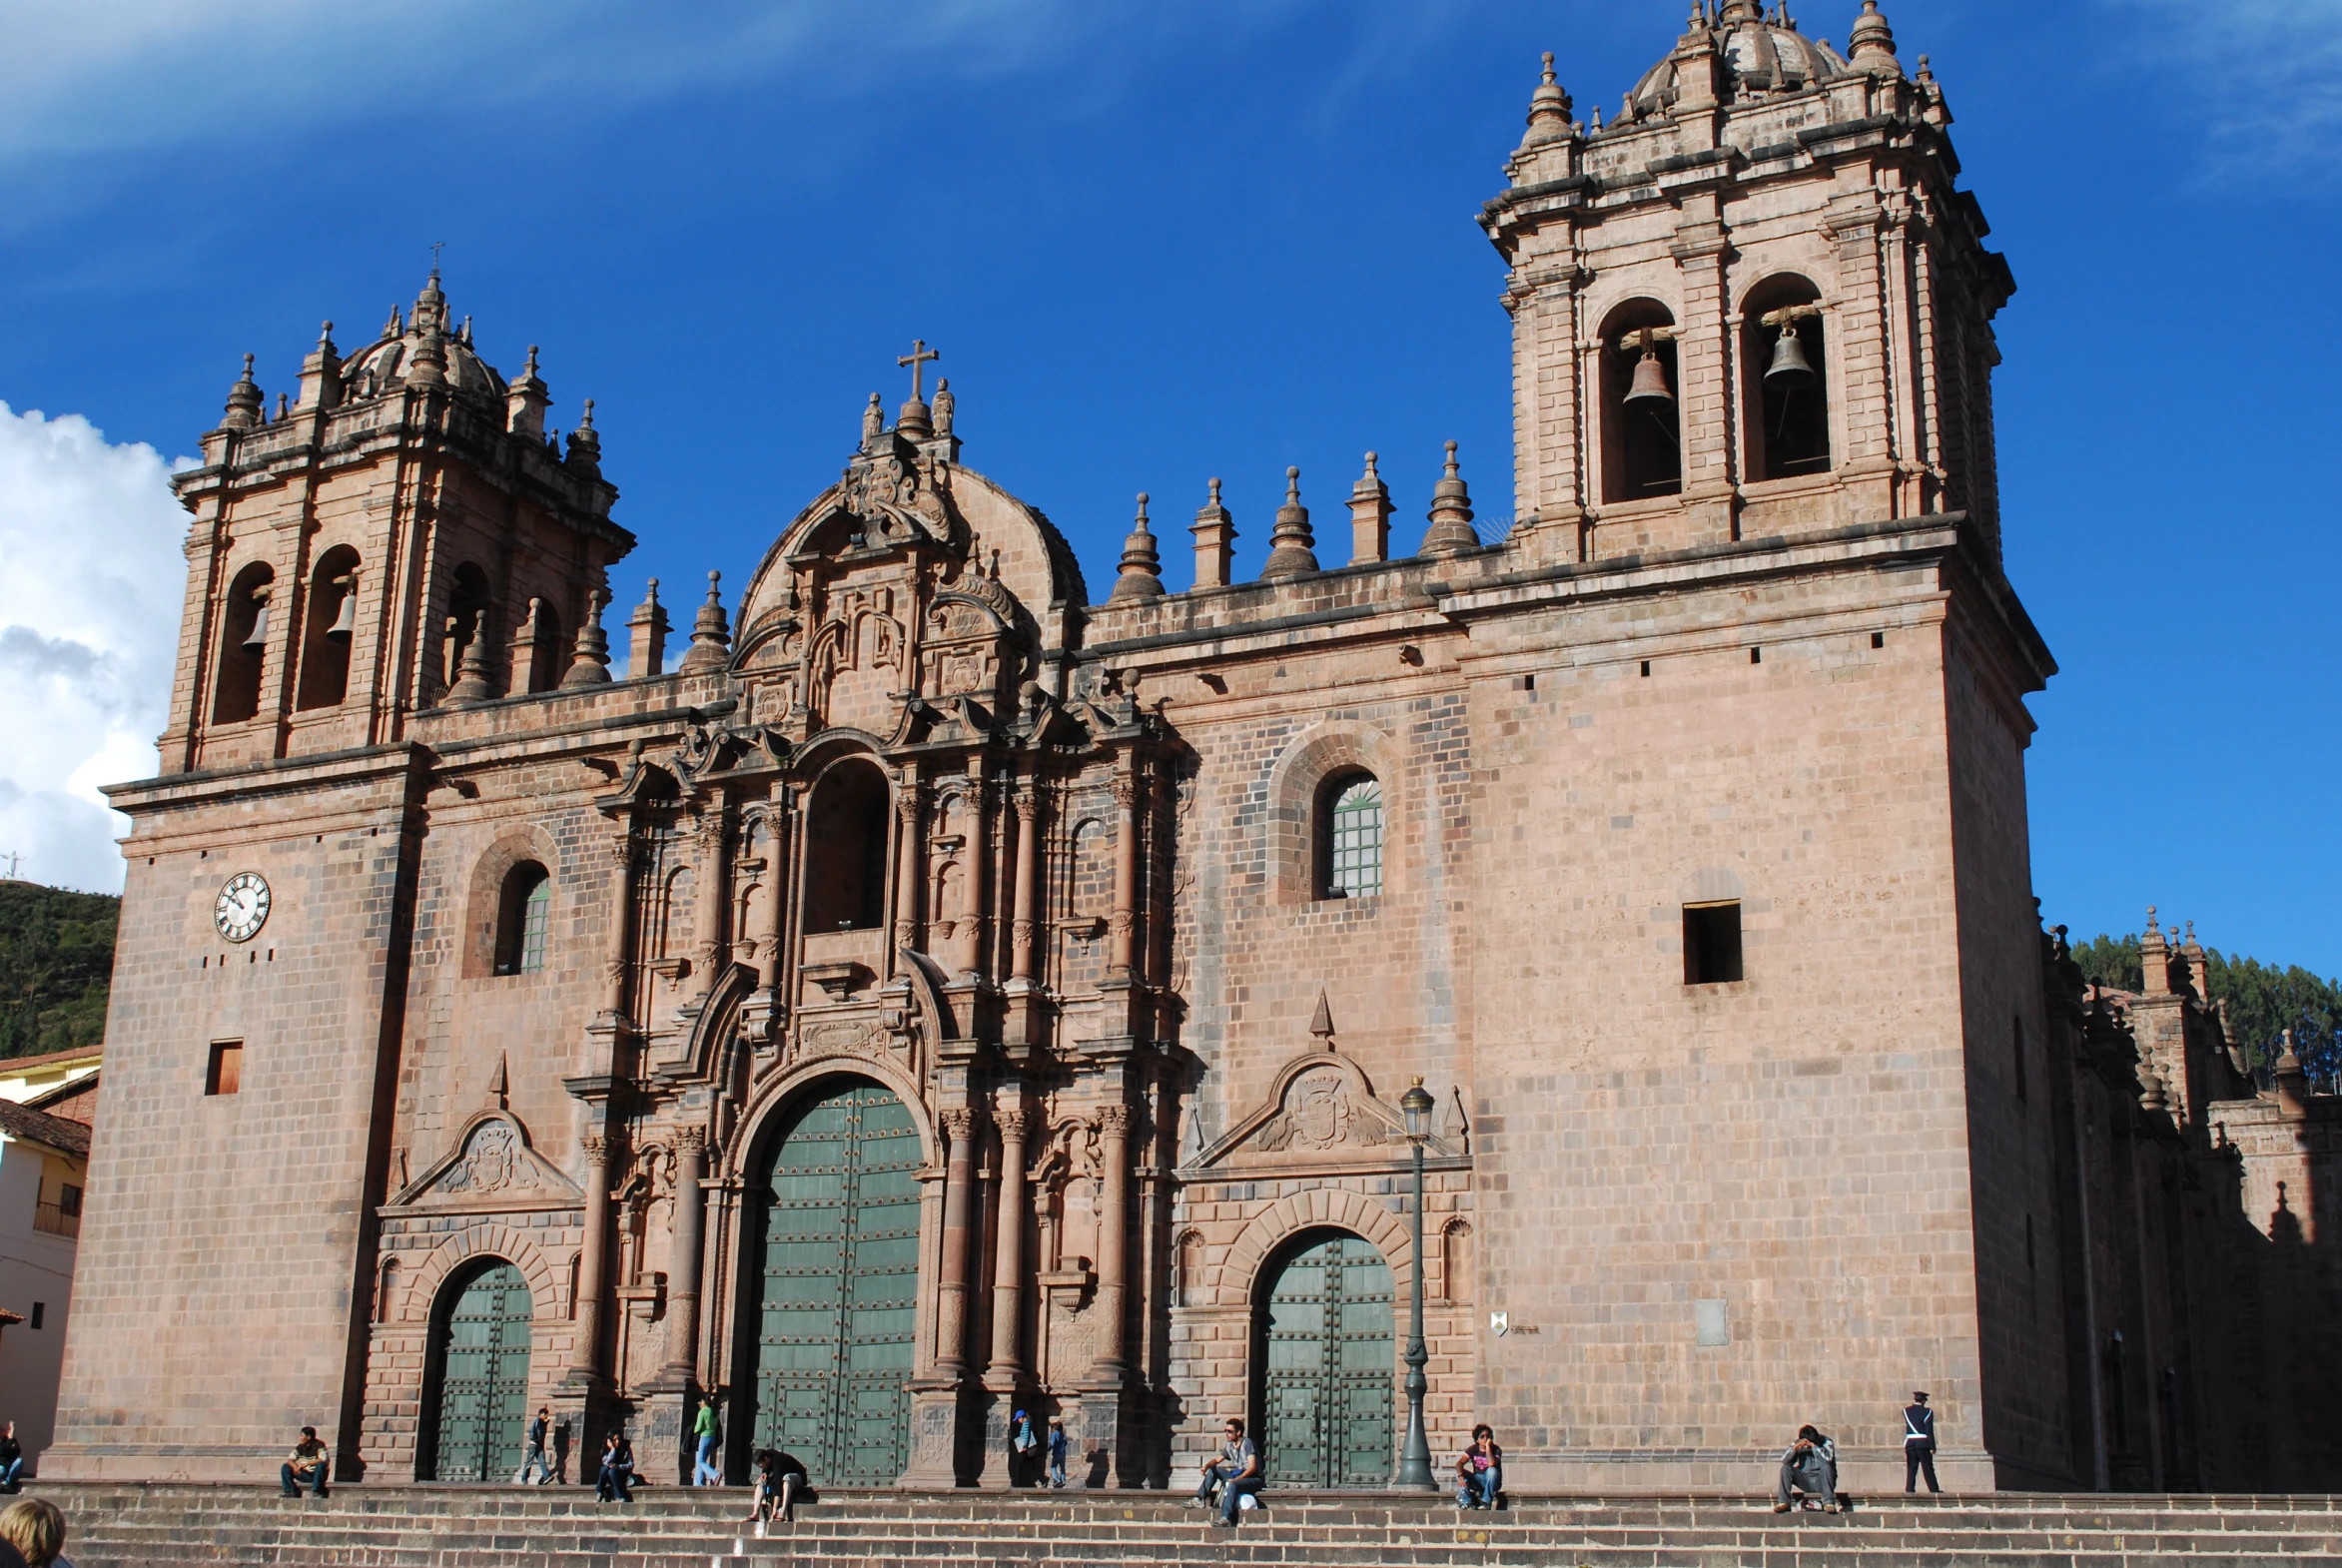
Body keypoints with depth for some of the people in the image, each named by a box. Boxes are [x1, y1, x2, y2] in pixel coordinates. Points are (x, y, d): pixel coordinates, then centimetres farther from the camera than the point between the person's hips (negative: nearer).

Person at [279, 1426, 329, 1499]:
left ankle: (316, 1491, -29)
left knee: (320, 1465, -38)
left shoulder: (319, 1445, -14)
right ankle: (292, 1491, -10)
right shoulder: (300, 1447, 2)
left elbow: (322, 1460, -27)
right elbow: (289, 1460, -2)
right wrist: (295, 1466, -24)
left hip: (317, 1474, -5)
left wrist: (307, 1463, -31)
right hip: (306, 1475, 5)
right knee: (285, 1467, -7)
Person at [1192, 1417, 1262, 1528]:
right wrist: (1207, 1466, -6)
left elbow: (1252, 1468, -20)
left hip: (1253, 1479, -8)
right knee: (1213, 1470, 1)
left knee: (1232, 1485, -37)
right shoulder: (1230, 1446, 9)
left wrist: (1235, 1479, -28)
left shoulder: (1247, 1443, -13)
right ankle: (1200, 1499, -9)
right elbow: (1217, 1460, 17)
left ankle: (1226, 1519, -49)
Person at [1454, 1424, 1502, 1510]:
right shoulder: (1473, 1449, -4)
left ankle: (1486, 1502, -27)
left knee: (1492, 1471, -35)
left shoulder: (1496, 1450, -13)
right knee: (1460, 1472, -19)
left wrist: (1488, 1447, -29)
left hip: (1492, 1481, -3)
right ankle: (1466, 1502, -23)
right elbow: (1460, 1463, -16)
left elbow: (1491, 1464, -33)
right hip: (1477, 1481, 3)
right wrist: (1460, 1475, -36)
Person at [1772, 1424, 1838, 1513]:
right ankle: (1783, 1502, -19)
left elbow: (1828, 1459, -31)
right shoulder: (1798, 1444, -3)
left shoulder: (1826, 1443, -10)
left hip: (1822, 1482, -3)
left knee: (1826, 1467, -33)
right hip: (1805, 1482, 3)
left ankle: (1828, 1502, -32)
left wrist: (1814, 1446, -36)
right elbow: (1784, 1461, -14)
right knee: (1785, 1468, -18)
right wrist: (1794, 1448, -30)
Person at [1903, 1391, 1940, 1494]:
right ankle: (1934, 1490, 11)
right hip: (1923, 1443, -3)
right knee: (1928, 1469, 5)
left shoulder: (1906, 1411, 4)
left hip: (1910, 1443, 3)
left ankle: (1909, 1490, -1)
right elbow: (1929, 1431, -11)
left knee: (1911, 1469, 5)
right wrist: (1932, 1447, -8)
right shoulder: (1927, 1412, -8)